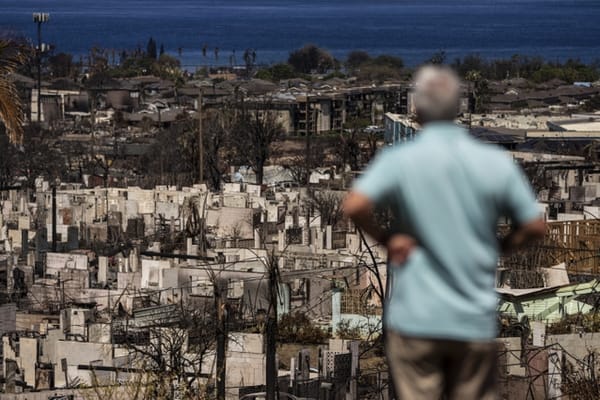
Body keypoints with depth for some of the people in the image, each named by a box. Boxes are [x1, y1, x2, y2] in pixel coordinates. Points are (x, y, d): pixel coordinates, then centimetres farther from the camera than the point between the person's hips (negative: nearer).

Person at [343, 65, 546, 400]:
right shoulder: (497, 163, -1)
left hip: (416, 318, -2)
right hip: (476, 320, 2)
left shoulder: (399, 160, -8)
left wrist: (385, 238, -6)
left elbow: (355, 206, -23)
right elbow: (535, 227, 1)